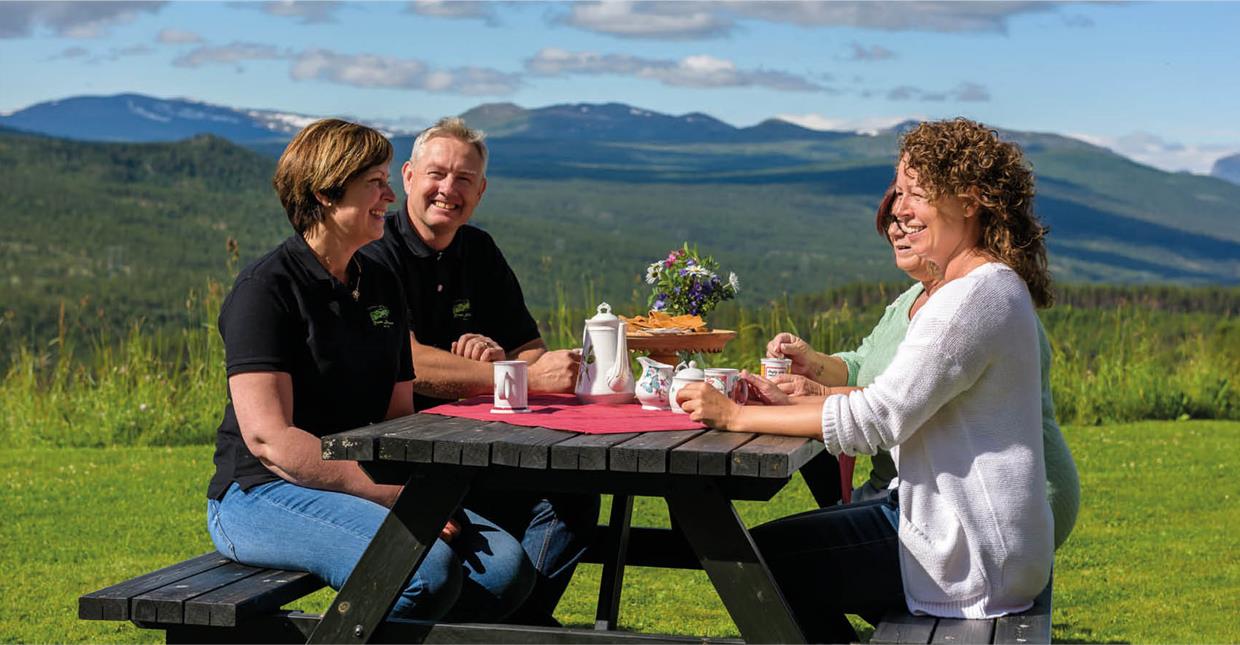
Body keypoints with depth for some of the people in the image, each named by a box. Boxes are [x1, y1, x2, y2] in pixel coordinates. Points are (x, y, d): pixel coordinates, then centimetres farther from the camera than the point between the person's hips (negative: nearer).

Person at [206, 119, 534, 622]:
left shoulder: (382, 286, 15)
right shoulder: (264, 289, -10)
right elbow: (268, 437, -19)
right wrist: (401, 495, -22)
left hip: (366, 488, 8)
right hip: (260, 497, -8)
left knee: (507, 567, -14)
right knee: (429, 567, -31)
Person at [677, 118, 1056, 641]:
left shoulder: (976, 296, -21)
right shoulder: (990, 285, 13)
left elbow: (880, 417, -24)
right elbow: (901, 400, 14)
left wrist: (736, 416, -19)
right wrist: (795, 397, 4)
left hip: (970, 553, -11)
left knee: (765, 559, -6)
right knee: (785, 537, 17)